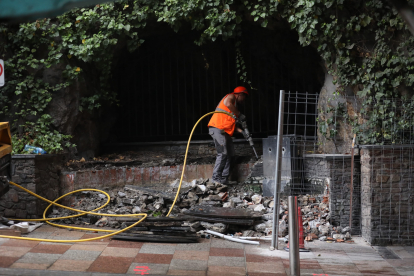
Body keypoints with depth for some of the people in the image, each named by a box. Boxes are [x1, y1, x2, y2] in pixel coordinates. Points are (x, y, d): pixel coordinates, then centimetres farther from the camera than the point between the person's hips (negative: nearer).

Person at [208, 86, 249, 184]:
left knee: (230, 154, 6)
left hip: (225, 131, 10)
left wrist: (242, 131, 9)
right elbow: (228, 104, -24)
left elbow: (231, 123, 21)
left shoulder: (234, 105, 28)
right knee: (223, 153, -15)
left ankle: (224, 179, 6)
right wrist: (239, 114, -17)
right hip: (217, 128, -10)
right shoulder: (231, 97, 3)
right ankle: (216, 179, -13)